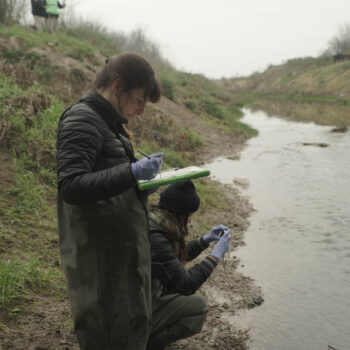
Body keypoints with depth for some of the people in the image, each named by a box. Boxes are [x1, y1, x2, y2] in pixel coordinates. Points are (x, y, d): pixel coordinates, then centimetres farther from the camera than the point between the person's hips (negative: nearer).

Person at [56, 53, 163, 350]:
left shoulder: (109, 122, 15)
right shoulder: (82, 120, -15)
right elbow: (70, 187, -25)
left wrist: (142, 171, 9)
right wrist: (132, 173, -30)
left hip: (125, 248, 10)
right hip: (100, 255, -10)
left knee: (136, 324, 18)